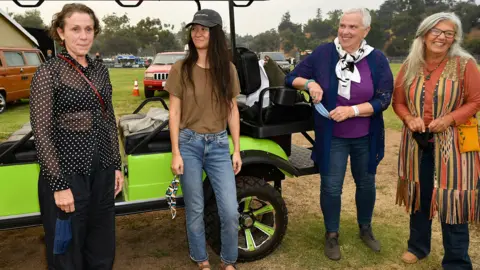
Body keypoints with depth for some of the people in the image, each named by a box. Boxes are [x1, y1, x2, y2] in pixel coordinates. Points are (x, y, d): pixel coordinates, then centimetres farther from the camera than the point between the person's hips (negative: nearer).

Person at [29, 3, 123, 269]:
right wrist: (59, 184, -17)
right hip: (68, 173, -6)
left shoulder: (100, 70, 8)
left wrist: (116, 166, 10)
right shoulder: (48, 72, -10)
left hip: (102, 170, 6)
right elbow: (41, 133, -13)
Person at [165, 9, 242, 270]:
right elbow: (174, 112, -3)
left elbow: (232, 110, 6)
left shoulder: (228, 69, 3)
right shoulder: (181, 68, -3)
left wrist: (237, 150, 4)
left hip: (219, 145, 2)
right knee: (195, 210, 9)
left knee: (230, 211, 0)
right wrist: (176, 153, -7)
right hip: (189, 143, -1)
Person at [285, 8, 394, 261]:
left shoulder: (377, 59, -8)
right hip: (332, 137, -1)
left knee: (366, 183, 18)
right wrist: (309, 82, -22)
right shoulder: (323, 53, -8)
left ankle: (365, 228, 42)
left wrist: (352, 110, -24)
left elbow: (383, 100, -11)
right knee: (331, 187, 4)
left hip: (366, 137, 2)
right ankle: (331, 235, 27)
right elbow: (291, 78, -1)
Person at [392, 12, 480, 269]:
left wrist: (449, 119, -19)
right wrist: (409, 118, -11)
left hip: (453, 143, -3)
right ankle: (418, 246, 36)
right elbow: (398, 101, 8)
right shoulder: (409, 66, 3)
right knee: (419, 195, 16)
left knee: (453, 199, 1)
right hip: (417, 142, 3)